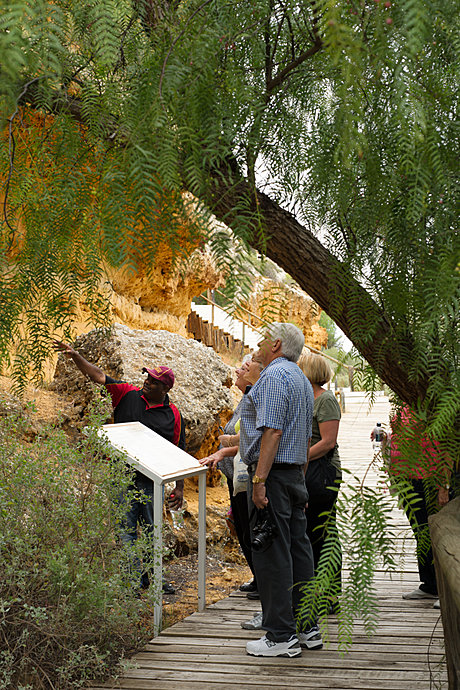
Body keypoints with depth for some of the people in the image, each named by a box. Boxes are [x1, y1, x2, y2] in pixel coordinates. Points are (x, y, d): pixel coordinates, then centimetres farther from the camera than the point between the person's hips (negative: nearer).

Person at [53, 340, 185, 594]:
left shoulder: (173, 415, 3)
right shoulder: (128, 394, 3)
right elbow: (99, 377, 1)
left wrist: (179, 487, 2)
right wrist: (75, 356, -11)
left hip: (150, 480, 1)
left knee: (150, 530, 11)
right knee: (127, 528, -5)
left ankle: (151, 576, 26)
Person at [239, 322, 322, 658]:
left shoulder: (275, 375, -11)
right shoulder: (302, 379, 20)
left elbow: (272, 431, -21)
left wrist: (259, 480, -23)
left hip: (273, 473, -10)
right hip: (296, 474, 10)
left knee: (272, 554, -6)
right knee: (298, 549, 12)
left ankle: (281, 636, -3)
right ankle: (307, 627, 18)